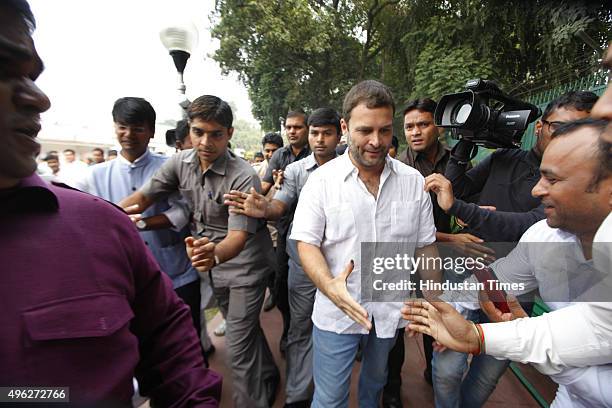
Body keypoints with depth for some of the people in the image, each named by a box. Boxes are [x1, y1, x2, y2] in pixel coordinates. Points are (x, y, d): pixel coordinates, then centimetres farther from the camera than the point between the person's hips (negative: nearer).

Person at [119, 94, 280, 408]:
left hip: (245, 265, -6)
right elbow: (144, 196, 0)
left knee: (238, 347, 0)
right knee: (245, 328, 24)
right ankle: (268, 376, 50)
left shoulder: (243, 177, -26)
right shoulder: (180, 162, -7)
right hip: (212, 264, 7)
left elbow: (238, 235, -31)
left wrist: (215, 253, -52)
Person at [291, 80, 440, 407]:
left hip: (392, 310, 4)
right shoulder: (322, 180, -13)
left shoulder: (414, 181, -4)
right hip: (337, 312, -3)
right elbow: (307, 243, -12)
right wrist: (329, 285, -29)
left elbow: (425, 246, 2)